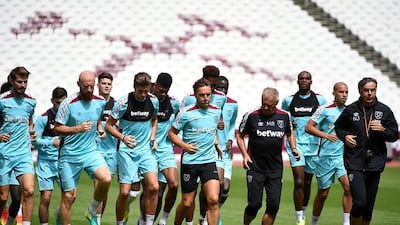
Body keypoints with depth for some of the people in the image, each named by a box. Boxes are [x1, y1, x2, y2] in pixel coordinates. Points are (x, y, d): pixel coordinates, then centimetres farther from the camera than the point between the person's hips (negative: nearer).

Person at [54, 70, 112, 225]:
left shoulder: (100, 102, 2)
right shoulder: (68, 103, -13)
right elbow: (57, 129, -11)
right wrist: (78, 129, -23)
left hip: (91, 151, 3)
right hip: (69, 154, -3)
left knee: (106, 179, -22)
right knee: (68, 195, 0)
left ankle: (92, 212, 2)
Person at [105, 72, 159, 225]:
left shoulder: (153, 100, 2)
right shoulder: (124, 102, -9)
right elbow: (108, 125, -1)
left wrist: (153, 136, 8)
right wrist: (123, 137, -16)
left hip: (146, 150, 3)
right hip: (127, 151, -3)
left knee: (153, 187, -15)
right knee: (125, 191, -7)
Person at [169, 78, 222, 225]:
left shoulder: (216, 111, 6)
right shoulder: (186, 113, -8)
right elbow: (172, 133, 1)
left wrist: (216, 143, 12)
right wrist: (184, 145, -14)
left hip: (209, 161, 3)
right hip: (189, 162, -3)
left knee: (213, 200, -14)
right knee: (187, 203, 5)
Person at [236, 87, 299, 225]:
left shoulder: (284, 116, 3)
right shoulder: (251, 115, -6)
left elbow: (289, 133, 21)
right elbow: (239, 135, 5)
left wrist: (294, 148, 4)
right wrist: (245, 155, -6)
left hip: (276, 168, 3)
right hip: (255, 167, -3)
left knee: (273, 205, -4)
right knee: (254, 204, -4)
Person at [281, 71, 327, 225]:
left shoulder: (320, 100, 3)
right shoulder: (289, 100, 3)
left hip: (313, 145, 1)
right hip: (295, 145, -1)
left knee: (307, 183, 11)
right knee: (299, 182, -13)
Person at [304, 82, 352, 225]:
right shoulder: (325, 110, -6)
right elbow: (308, 127, -7)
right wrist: (326, 135, -17)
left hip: (343, 156, 3)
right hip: (326, 156, -3)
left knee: (348, 187, -17)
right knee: (323, 194, 6)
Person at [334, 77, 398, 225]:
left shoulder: (384, 111, 4)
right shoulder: (350, 110, 2)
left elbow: (394, 135, 7)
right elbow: (338, 127, 19)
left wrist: (383, 130, -13)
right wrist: (344, 136, -2)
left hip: (375, 164, 2)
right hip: (355, 163, -2)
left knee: (369, 205, 8)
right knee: (359, 202, -16)